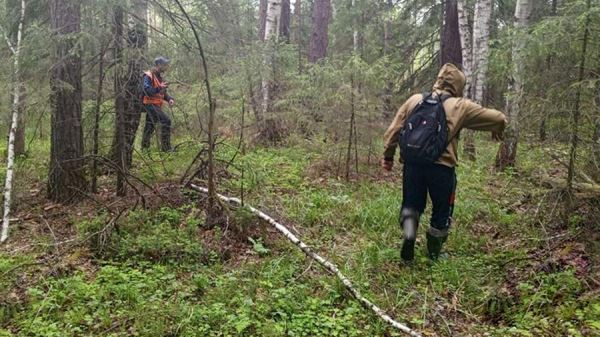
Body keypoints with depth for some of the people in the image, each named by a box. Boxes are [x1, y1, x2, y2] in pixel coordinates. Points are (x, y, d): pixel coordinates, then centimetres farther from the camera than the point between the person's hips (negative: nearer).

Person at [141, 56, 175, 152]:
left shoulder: (159, 77, 18)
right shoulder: (148, 76, -12)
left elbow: (163, 93, 21)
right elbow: (147, 90, -25)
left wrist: (169, 99, 2)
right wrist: (159, 88, -34)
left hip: (156, 105, 10)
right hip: (150, 104, -10)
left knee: (150, 126, 16)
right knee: (166, 121, -19)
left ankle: (145, 146, 27)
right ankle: (166, 147, -18)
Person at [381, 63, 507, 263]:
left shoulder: (414, 100, 9)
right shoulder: (460, 106, 3)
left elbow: (394, 129, 8)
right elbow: (498, 119, 8)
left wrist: (388, 155, 16)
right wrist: (497, 133, 29)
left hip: (412, 163, 2)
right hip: (441, 166, -2)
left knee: (411, 205, 18)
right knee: (442, 210, 17)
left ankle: (409, 235, -9)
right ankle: (434, 253, 28)